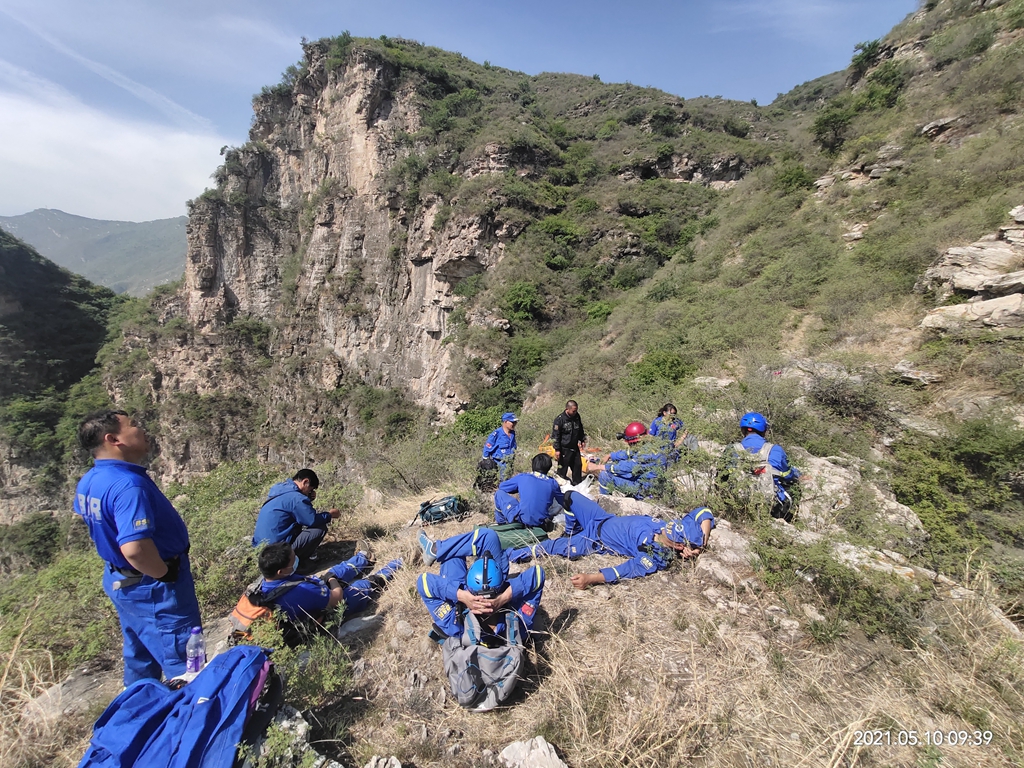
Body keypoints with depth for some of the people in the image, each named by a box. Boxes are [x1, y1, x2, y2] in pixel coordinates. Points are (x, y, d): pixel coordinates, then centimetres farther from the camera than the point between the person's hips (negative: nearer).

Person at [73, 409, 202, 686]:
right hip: (153, 589, -10)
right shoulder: (128, 484, -31)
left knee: (140, 659, 28)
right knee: (184, 664, 6)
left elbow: (82, 515, 21)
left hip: (119, 579, 10)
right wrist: (165, 575, -21)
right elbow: (135, 548, -39)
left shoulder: (88, 481, 0)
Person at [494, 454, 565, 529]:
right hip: (541, 523, 3)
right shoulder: (553, 483, 5)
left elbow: (501, 487, 15)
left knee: (499, 493, 17)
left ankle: (501, 523, 26)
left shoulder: (522, 477, 0)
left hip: (521, 519, -3)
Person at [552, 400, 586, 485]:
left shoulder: (577, 416, 0)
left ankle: (578, 483, 33)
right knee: (563, 468, 2)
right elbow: (555, 435, -17)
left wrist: (582, 440, 20)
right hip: (564, 449, -7)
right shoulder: (559, 419, -20)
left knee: (578, 465, 16)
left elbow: (580, 430, 18)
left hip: (575, 447, 7)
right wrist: (557, 449, -17)